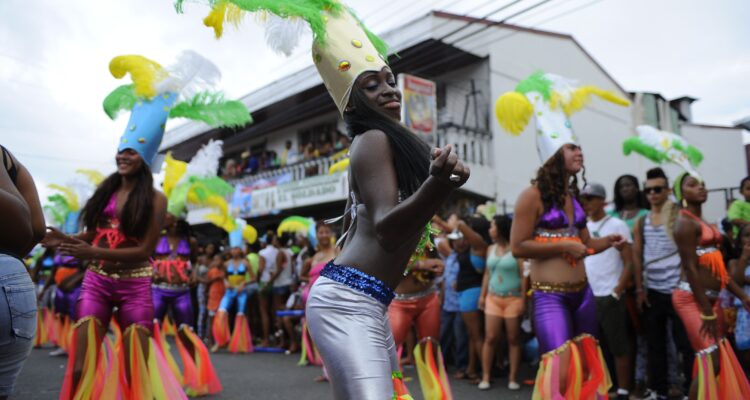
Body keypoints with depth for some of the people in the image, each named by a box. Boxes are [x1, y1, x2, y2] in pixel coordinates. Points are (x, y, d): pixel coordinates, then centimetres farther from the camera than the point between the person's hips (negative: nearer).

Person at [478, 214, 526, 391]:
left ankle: (513, 378, 9)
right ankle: (486, 377, 5)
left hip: (513, 299, -4)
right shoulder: (491, 249, 11)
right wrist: (482, 296, 9)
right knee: (490, 338, 0)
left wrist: (523, 300, -13)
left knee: (513, 339, 3)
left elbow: (523, 276, -9)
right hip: (493, 298, 4)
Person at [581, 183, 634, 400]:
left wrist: (617, 292, -13)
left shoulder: (617, 225, -3)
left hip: (609, 296, -5)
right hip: (587, 296, 5)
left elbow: (629, 263, -6)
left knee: (619, 347, 2)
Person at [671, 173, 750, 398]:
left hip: (711, 297, 10)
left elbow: (716, 266, 17)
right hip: (692, 298, -9)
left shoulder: (702, 222, 16)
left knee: (723, 359, 11)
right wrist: (706, 312, -20)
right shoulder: (686, 222, -12)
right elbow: (691, 268, -18)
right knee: (710, 362, -11)